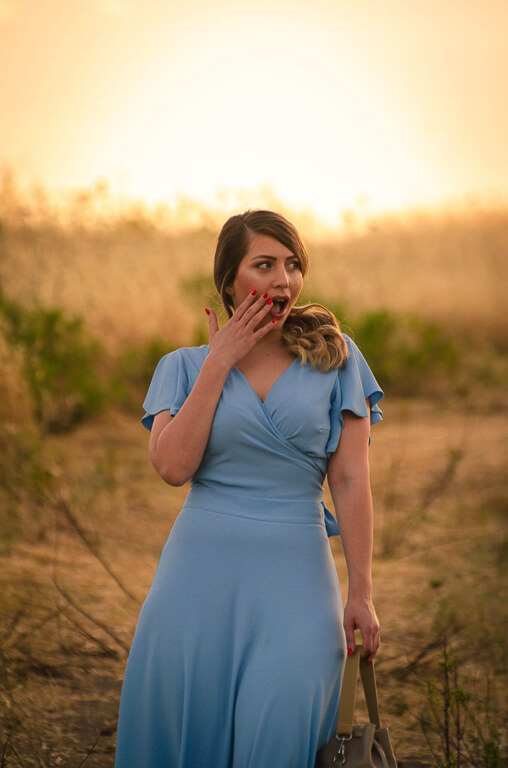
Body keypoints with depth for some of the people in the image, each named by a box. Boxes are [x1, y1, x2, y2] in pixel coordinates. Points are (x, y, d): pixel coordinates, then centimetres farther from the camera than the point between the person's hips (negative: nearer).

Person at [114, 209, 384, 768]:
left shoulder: (334, 357, 5)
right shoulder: (185, 366, 7)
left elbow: (350, 480, 1)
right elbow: (173, 466, -9)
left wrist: (361, 592, -3)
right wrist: (219, 365, -7)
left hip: (294, 574, -1)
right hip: (203, 567, 1)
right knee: (183, 721, 1)